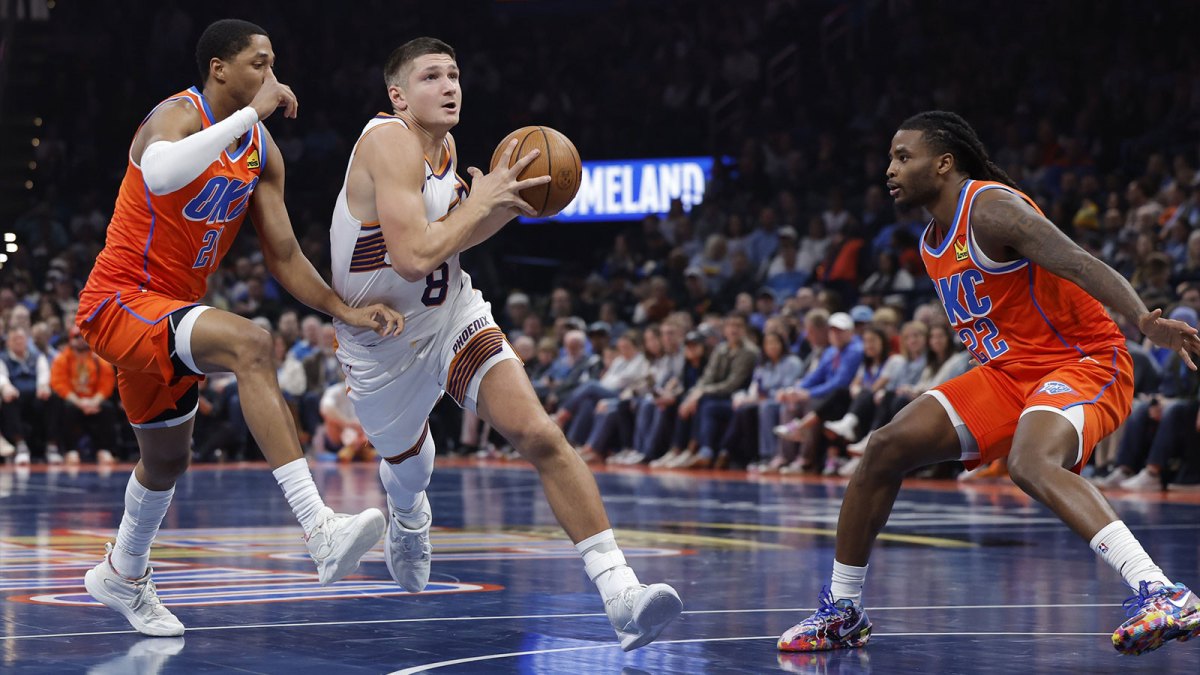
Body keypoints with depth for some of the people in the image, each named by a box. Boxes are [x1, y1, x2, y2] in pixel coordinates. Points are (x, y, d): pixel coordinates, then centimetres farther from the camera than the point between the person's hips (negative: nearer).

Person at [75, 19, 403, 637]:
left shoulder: (262, 152, 6)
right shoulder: (178, 116, -18)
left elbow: (284, 257, 7)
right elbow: (160, 175, -43)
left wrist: (347, 312, -7)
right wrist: (251, 113, -38)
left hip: (168, 311, 9)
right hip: (119, 301, -9)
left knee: (167, 459, 25)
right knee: (249, 343, -33)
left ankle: (122, 576, 53)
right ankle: (321, 534, -43)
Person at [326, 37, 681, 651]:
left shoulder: (443, 147, -2)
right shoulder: (389, 144, -26)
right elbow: (412, 258, -38)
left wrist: (508, 203, -3)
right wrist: (480, 200, -26)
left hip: (453, 317, 5)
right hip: (383, 345, -4)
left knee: (538, 434, -19)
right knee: (408, 468, 22)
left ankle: (620, 595, -27)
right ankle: (407, 519, 65)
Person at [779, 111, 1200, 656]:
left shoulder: (991, 207, -17)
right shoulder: (932, 247, 12)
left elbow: (1078, 263, -29)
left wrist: (1145, 319, -43)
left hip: (1083, 362, -9)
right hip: (1007, 372, 9)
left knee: (1030, 464, -37)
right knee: (887, 448, 0)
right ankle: (841, 611, 13)